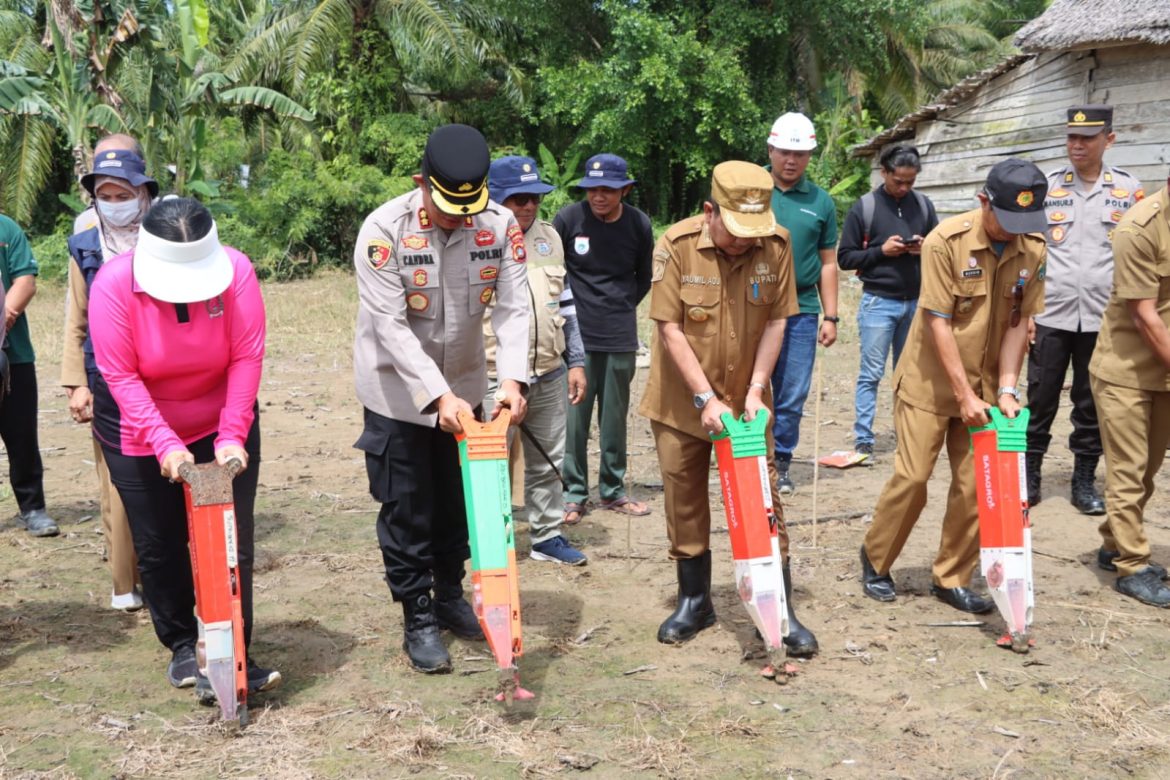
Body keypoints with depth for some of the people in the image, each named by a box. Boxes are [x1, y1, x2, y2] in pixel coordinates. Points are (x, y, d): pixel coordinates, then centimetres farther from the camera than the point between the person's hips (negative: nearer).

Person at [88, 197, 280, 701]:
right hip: (140, 431, 0)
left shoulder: (236, 271, -23)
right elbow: (120, 375, -23)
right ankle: (181, 647, 24)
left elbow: (247, 358, -21)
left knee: (232, 542, -2)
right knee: (159, 546, 6)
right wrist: (165, 444, -29)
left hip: (223, 426, 0)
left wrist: (231, 436, -27)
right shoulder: (114, 284, -25)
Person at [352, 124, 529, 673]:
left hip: (464, 386, 4)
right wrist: (438, 395, -32)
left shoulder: (500, 225, -12)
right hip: (399, 391, -4)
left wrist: (511, 378, -31)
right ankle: (418, 620, 18)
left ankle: (450, 596, 36)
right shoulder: (384, 230, -23)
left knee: (459, 500, 17)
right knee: (407, 510, 4)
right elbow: (390, 326, -25)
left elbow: (512, 308, -15)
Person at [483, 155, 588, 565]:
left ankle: (547, 535, 28)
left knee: (548, 462, 15)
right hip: (492, 380, -6)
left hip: (549, 377, 6)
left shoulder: (549, 237, 11)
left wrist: (576, 362, 15)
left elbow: (565, 303, 18)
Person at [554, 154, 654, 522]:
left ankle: (613, 489, 24)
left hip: (620, 337, 2)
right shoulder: (569, 218, -7)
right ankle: (574, 493, 11)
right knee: (574, 416, 0)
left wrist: (623, 308, 7)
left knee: (615, 417, 11)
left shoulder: (639, 225, 0)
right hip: (576, 335, -2)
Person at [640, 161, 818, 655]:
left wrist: (755, 391, -11)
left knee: (762, 502, 2)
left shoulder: (776, 246, -9)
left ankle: (780, 609, 13)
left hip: (746, 399, 1)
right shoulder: (676, 246, -16)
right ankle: (694, 601, 27)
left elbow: (776, 321, -3)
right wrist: (705, 399, -18)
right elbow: (669, 328, -15)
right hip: (683, 401, -1)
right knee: (684, 503, 10)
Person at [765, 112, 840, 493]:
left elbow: (827, 263, 13)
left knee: (792, 397, 6)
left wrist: (831, 317, 10)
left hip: (802, 310, 2)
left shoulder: (820, 202, 9)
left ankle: (781, 465, 18)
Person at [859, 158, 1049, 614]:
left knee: (975, 485, 4)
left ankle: (952, 579, 19)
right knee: (912, 477, -1)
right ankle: (875, 560, 20)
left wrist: (1005, 389, -10)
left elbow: (1018, 324, -2)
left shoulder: (1033, 250, -5)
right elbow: (938, 323, -18)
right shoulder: (946, 241, -19)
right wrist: (964, 394, -18)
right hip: (930, 381, -4)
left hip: (986, 386, 4)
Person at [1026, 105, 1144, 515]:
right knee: (1040, 400, 4)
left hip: (1103, 318, 0)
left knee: (1092, 404, 7)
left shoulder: (1128, 189, 5)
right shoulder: (1045, 187, 4)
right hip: (1050, 315, 0)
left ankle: (1084, 480, 17)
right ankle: (1029, 474, 15)